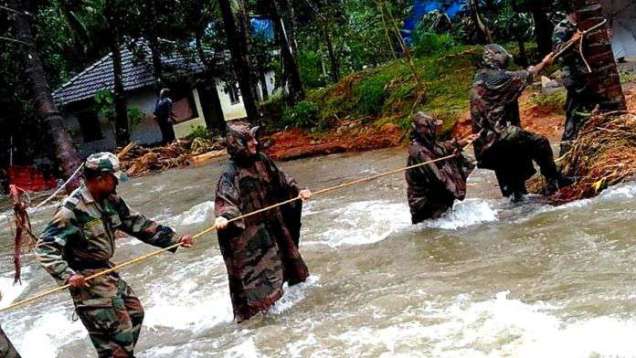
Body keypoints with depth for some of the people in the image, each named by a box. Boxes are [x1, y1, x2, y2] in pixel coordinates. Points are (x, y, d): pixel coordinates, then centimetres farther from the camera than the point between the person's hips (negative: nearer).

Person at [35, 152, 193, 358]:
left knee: (135, 313, 23)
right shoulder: (72, 209, -23)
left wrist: (174, 239, 5)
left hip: (108, 272, 9)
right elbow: (45, 248, -22)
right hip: (87, 280, -9)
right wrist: (67, 275, -34)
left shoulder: (111, 200, 1)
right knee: (120, 332, -9)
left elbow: (137, 223, 9)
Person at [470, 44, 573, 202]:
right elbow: (525, 76, -2)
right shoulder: (496, 77, -12)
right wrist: (544, 63, 12)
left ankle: (515, 194, 34)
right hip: (499, 134, -9)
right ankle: (554, 180, 5)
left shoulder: (479, 79, 14)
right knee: (540, 143, -2)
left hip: (484, 142, 9)